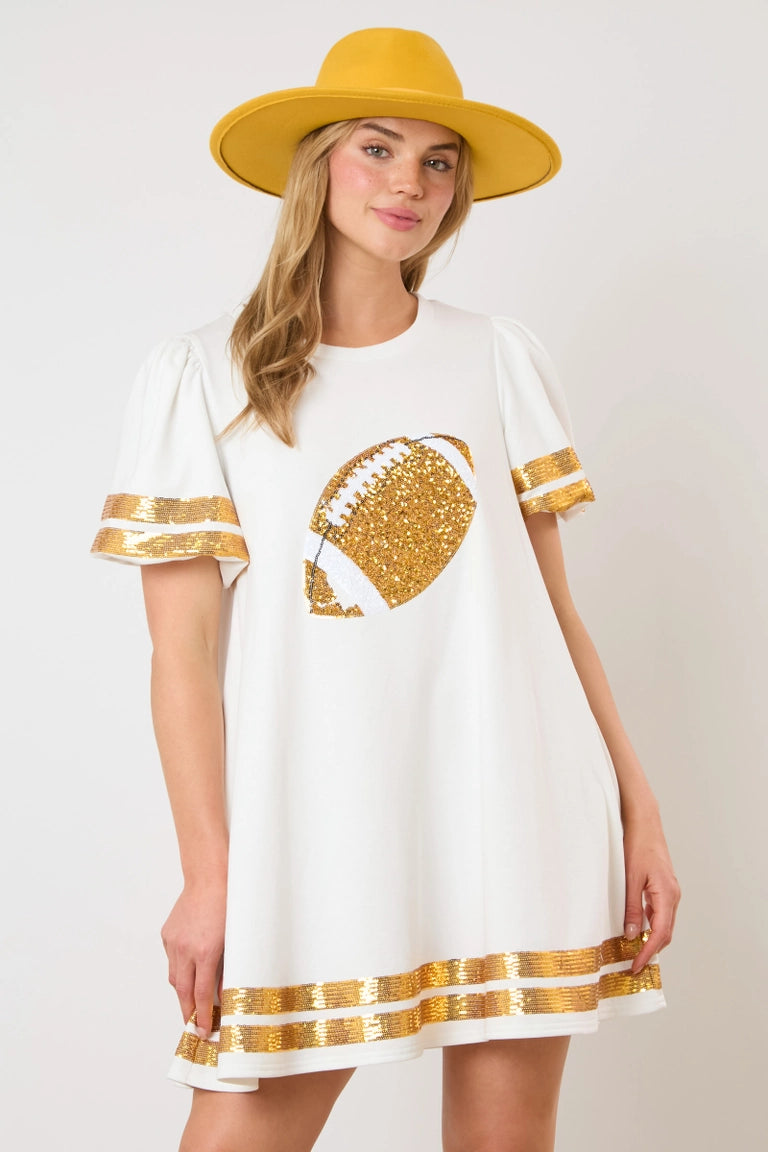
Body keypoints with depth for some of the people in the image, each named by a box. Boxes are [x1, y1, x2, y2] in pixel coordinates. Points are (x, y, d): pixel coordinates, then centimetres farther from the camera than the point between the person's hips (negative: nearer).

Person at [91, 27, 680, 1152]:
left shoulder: (500, 359, 8)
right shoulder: (200, 377, 1)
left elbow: (554, 611, 9)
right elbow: (184, 651, -3)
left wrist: (636, 805, 5)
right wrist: (209, 871, -8)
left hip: (517, 818, 2)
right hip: (316, 832, -2)